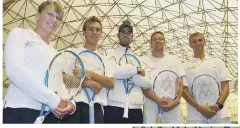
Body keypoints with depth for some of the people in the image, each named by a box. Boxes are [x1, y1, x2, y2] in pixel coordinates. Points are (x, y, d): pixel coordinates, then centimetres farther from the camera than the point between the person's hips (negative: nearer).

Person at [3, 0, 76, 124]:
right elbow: (14, 70, -11)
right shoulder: (19, 34, 5)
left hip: (52, 113, 6)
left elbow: (59, 83, 15)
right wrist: (53, 100, -17)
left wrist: (69, 102, -9)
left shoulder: (55, 52, 21)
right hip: (20, 110, -5)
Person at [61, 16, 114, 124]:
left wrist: (89, 74, -10)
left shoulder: (103, 59, 18)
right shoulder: (72, 52, 8)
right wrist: (90, 83, -13)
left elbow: (111, 83, 5)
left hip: (96, 108, 3)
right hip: (75, 105, -3)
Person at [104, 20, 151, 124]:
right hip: (114, 107, -4)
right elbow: (114, 72, -14)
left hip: (135, 109, 4)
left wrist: (128, 74, -8)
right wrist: (137, 70, -4)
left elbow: (147, 83, 5)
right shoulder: (110, 53, 8)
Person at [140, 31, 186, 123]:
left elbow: (180, 83, 9)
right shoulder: (144, 60, 9)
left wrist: (176, 101, -9)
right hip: (152, 103, -1)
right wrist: (158, 100, -14)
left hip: (172, 104, 2)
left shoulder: (174, 59, 15)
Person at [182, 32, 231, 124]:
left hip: (220, 113, 1)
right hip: (196, 115, -1)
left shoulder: (217, 62, 14)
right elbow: (184, 90, 3)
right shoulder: (186, 66, 10)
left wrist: (218, 105, -10)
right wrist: (199, 108, -11)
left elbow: (225, 86, 8)